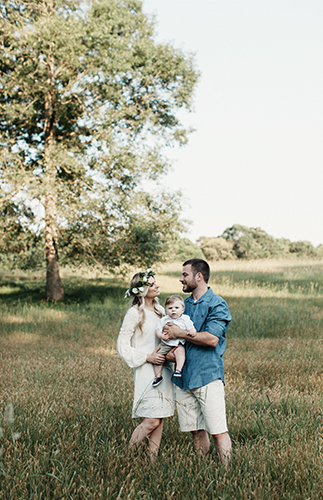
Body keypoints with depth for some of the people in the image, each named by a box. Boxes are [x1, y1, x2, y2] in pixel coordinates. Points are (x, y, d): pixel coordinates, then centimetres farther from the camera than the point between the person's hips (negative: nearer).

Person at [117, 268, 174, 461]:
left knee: (160, 419, 7)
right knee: (152, 420, -12)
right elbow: (122, 347, -8)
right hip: (146, 371, -7)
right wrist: (147, 357, -14)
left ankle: (153, 458, 15)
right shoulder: (135, 313, -8)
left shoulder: (160, 310, 13)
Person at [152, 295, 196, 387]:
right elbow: (158, 330, 7)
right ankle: (158, 376, 8)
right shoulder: (164, 320, 7)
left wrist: (192, 331, -24)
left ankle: (178, 369, -29)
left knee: (180, 351, -34)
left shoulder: (185, 319, 2)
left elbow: (191, 328, 0)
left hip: (178, 344, -2)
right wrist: (162, 336, -13)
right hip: (165, 344, 2)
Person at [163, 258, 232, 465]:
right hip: (184, 376, 7)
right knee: (197, 430, 12)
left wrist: (180, 334, -11)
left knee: (218, 431, -6)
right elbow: (173, 330, 25)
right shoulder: (185, 304, 17)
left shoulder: (216, 304, -6)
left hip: (208, 376, -7)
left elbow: (212, 339, -18)